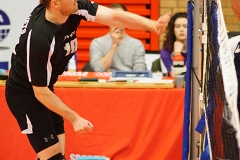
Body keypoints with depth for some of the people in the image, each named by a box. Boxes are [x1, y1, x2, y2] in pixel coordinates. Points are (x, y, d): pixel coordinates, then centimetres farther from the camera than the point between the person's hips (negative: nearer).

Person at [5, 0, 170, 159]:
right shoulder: (39, 38, -33)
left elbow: (114, 16, -17)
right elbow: (40, 92, -24)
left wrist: (152, 24, -32)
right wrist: (74, 118, -19)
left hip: (43, 88, 8)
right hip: (25, 93, -8)